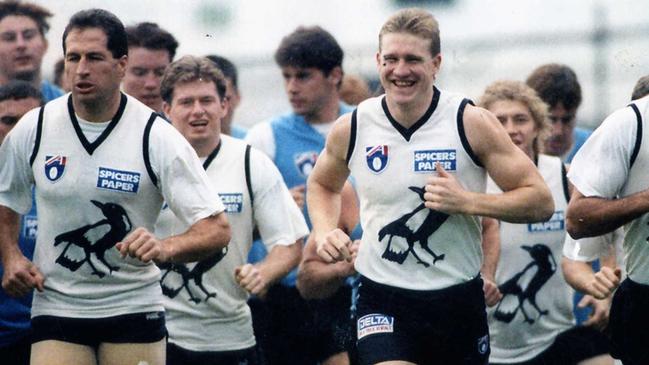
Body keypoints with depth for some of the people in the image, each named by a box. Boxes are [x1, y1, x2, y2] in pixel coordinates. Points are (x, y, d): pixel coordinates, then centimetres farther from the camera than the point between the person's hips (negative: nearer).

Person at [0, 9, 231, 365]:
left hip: (134, 306, -1)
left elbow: (217, 229, -12)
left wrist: (166, 248, -31)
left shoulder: (157, 137, -9)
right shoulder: (33, 128, -2)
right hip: (55, 306, 1)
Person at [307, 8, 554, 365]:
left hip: (459, 300, 1)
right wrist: (324, 232, 0)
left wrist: (467, 201, -22)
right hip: (382, 300, 0)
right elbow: (321, 184, 20)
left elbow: (540, 201, -9)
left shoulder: (471, 123, -9)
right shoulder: (351, 129, -3)